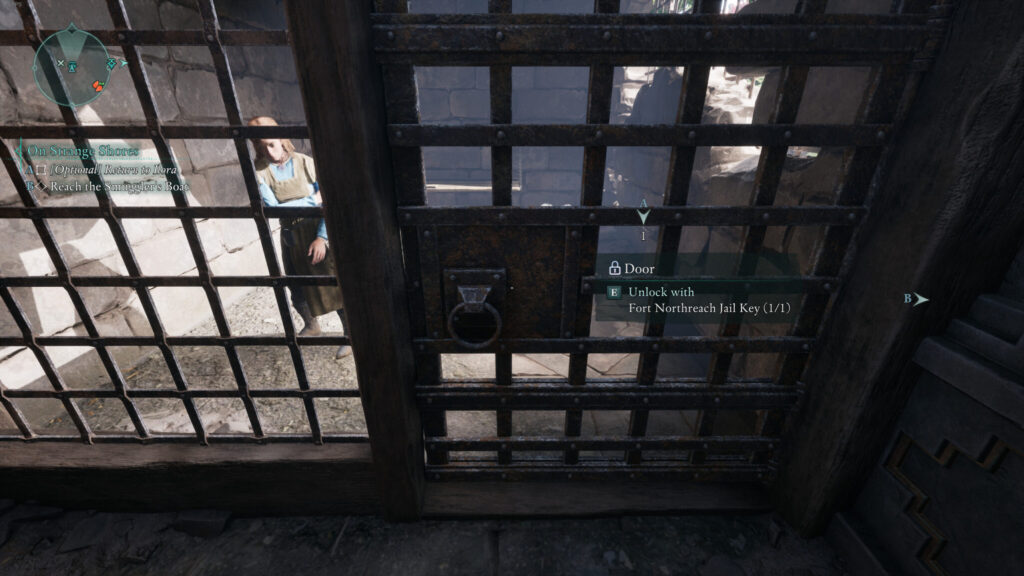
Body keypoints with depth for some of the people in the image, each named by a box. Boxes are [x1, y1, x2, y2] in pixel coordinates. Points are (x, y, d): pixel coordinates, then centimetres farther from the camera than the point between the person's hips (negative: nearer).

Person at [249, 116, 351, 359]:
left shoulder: (305, 163, -10)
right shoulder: (259, 172, -6)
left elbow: (327, 201, -12)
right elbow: (272, 207, -17)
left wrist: (322, 237, -17)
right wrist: (312, 200, -18)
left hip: (319, 232, -3)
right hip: (291, 236, 3)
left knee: (335, 285, 0)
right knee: (298, 288, 18)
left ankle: (350, 334, 17)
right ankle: (311, 326, 45)